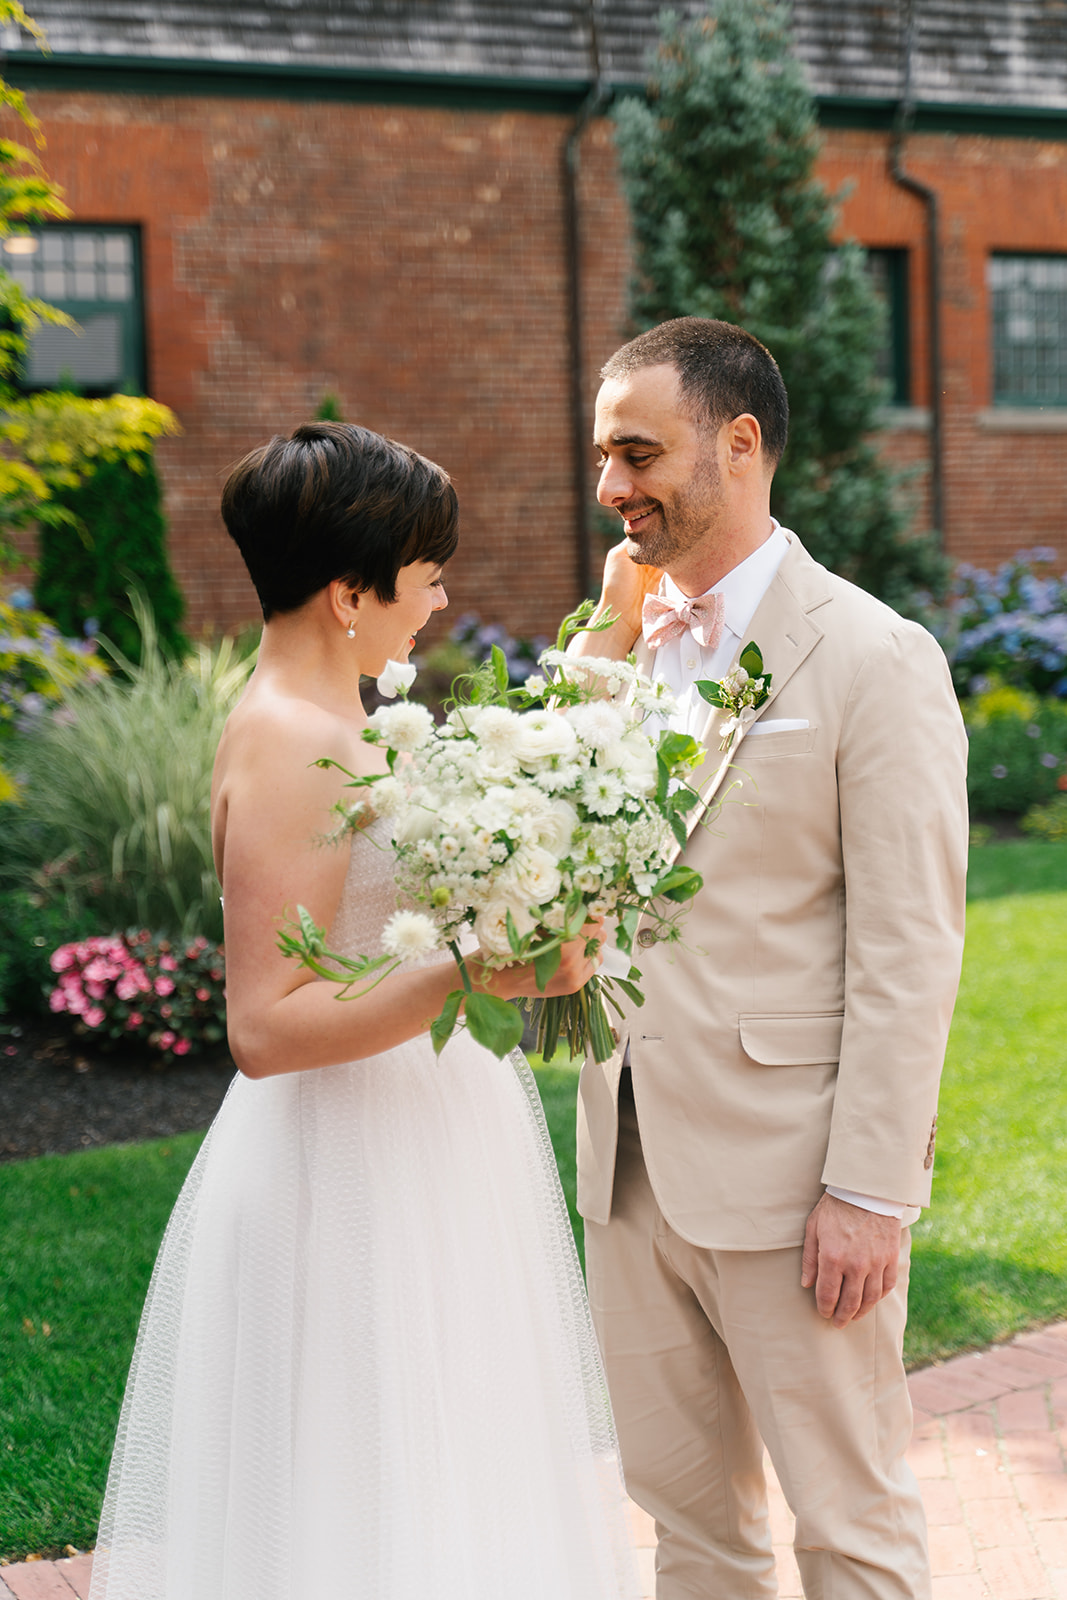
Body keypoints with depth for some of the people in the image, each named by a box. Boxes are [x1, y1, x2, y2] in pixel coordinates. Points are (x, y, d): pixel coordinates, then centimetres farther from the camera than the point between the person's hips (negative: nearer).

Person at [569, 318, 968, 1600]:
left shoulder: (874, 659, -11)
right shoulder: (624, 644, 10)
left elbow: (909, 954, -13)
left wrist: (869, 1192, -16)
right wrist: (611, 635, -3)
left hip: (788, 1172, -6)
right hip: (633, 1160, 6)